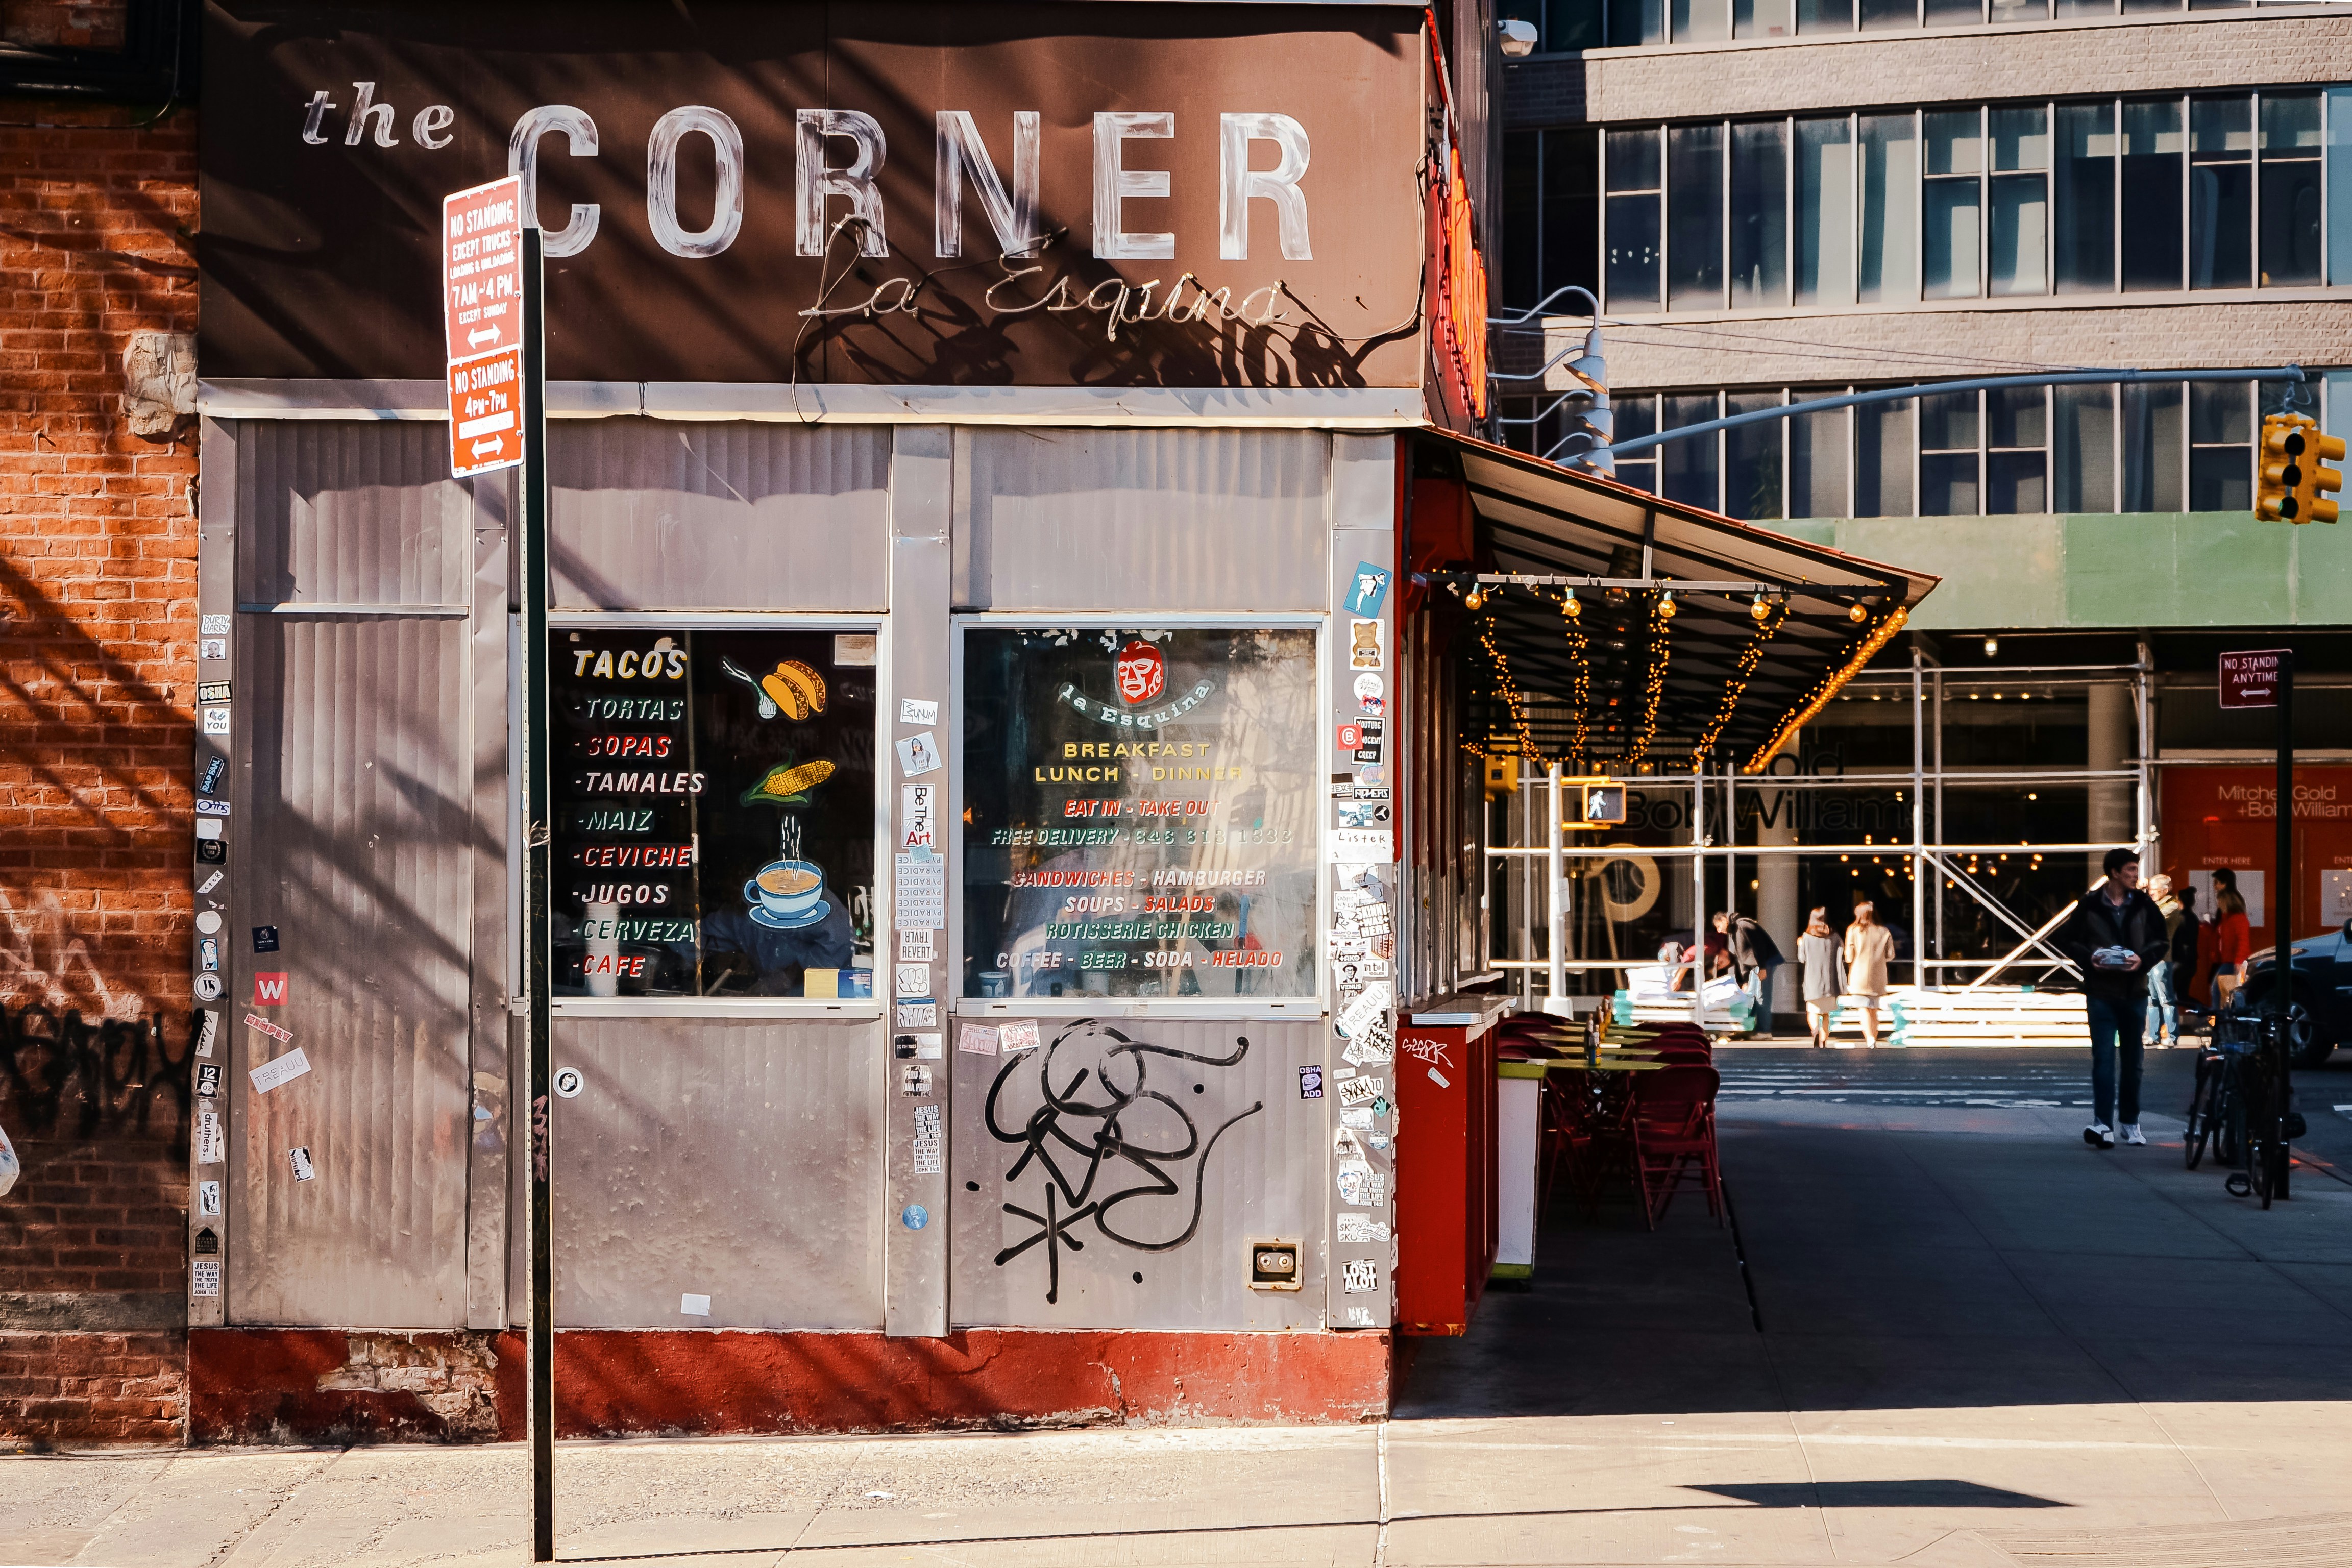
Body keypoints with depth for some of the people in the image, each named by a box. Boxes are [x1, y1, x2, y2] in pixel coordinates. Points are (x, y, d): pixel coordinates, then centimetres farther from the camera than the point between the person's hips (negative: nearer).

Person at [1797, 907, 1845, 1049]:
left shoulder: (1807, 937, -4)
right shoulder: (1834, 936, 1)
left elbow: (1802, 958, 6)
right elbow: (1843, 956, 0)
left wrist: (1800, 945, 22)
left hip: (1813, 982, -2)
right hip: (1830, 982, 2)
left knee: (1812, 1011, 2)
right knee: (1826, 1012, 16)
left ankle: (1816, 1031, -28)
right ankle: (1823, 1042, 13)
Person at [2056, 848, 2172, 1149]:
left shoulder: (2143, 904, 4)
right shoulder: (2090, 905, -2)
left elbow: (2162, 941, 9)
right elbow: (2068, 940, 4)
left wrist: (2143, 959, -10)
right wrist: (2088, 958, -14)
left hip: (2135, 992, 3)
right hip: (2101, 992, -3)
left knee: (2132, 1059, 11)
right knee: (2103, 1057, -10)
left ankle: (2130, 1121, 22)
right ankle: (2103, 1124, -15)